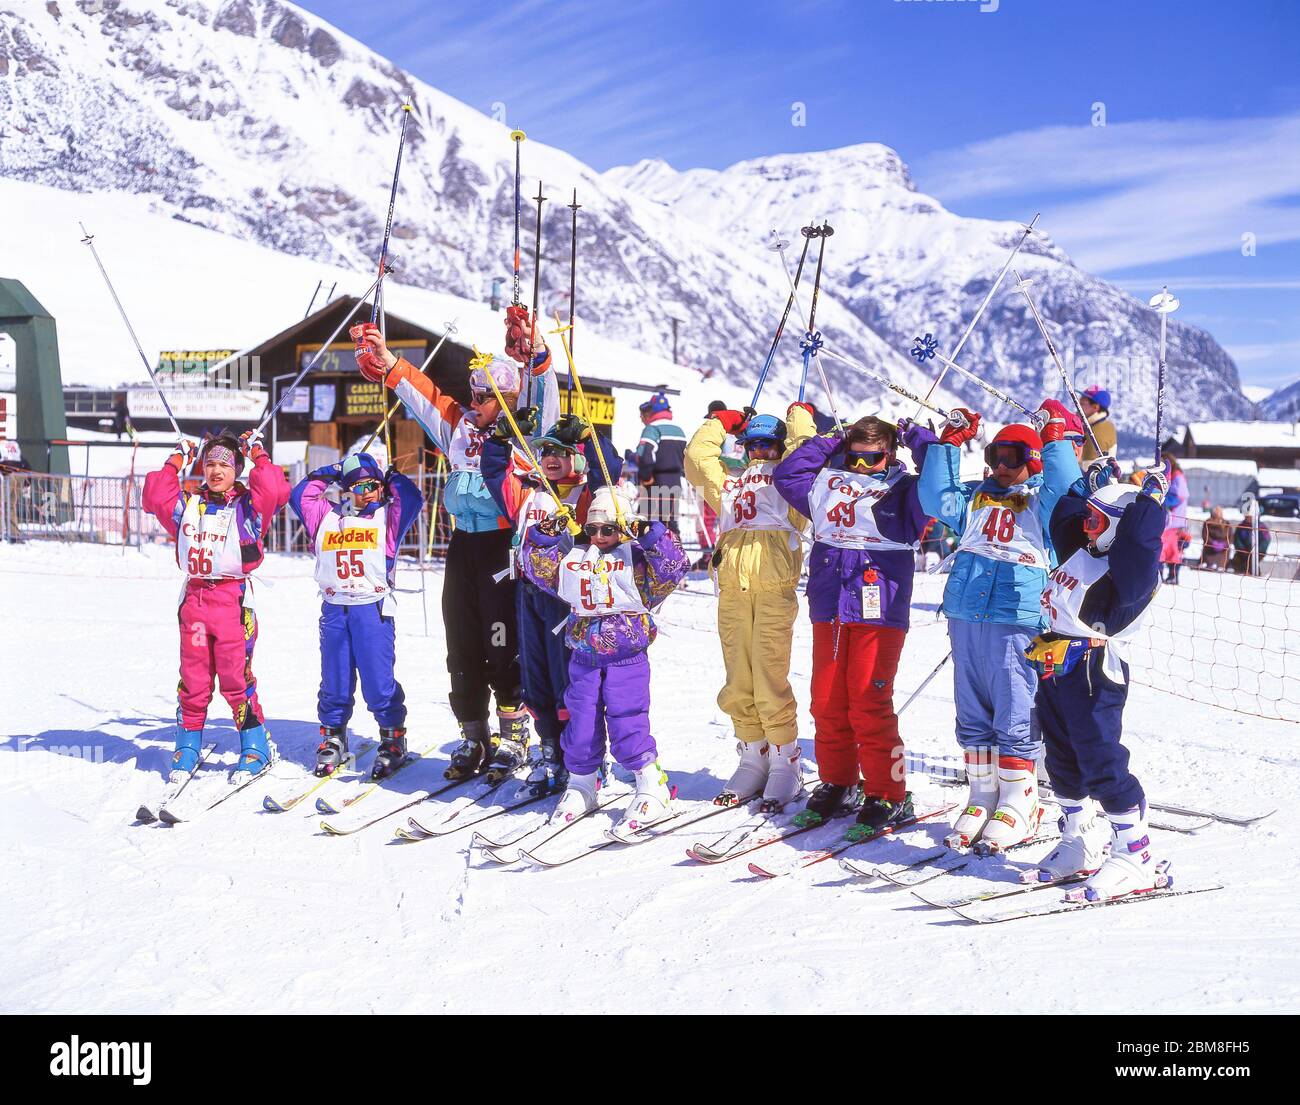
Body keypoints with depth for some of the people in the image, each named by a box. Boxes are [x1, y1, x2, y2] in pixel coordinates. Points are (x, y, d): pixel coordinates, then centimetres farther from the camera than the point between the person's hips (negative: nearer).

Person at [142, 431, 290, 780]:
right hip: (194, 598, 4)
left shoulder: (247, 506, 2)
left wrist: (257, 453, -3)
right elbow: (155, 497, 5)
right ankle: (188, 746, 21)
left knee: (236, 677, -4)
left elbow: (275, 491, -16)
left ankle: (257, 748, 8)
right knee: (193, 678, 9)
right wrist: (176, 460, 12)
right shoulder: (189, 505, 14)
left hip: (233, 599, -4)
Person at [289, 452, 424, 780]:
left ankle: (393, 740, 10)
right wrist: (328, 474, 16)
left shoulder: (387, 517, 5)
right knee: (334, 681, 9)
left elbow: (411, 499, -9)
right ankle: (332, 740, 22)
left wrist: (391, 477, 7)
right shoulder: (327, 516, 13)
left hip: (373, 608, -3)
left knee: (378, 681, -3)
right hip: (334, 609, 3)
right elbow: (299, 496, 16)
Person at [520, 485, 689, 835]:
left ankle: (653, 790, 1)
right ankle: (581, 787, 27)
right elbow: (537, 565, 14)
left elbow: (674, 567, -14)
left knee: (627, 721, -9)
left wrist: (649, 534, -21)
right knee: (581, 722, 9)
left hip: (626, 659, -4)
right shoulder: (573, 561, 10)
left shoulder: (638, 561, -2)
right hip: (584, 659, 5)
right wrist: (545, 534, 1)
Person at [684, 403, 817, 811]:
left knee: (770, 678, -9)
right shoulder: (730, 480, 28)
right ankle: (753, 759, 13)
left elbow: (802, 448, 2)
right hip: (733, 582, 5)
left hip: (774, 581, -5)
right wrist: (721, 422, 33)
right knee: (738, 680, 4)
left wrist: (799, 417, 21)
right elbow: (697, 456, 25)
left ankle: (785, 764, 0)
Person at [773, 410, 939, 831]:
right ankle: (837, 784, 22)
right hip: (828, 612, 5)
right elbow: (785, 474, 22)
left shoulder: (904, 491, 6)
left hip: (879, 613, -5)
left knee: (869, 704, -9)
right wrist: (825, 443, 18)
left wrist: (918, 438, 2)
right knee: (827, 701, 8)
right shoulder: (829, 485, 18)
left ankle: (887, 795, 1)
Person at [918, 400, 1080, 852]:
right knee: (972, 714, 9)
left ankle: (1017, 804, 8)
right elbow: (937, 498, 6)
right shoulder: (975, 499, 18)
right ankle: (983, 797, 19)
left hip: (1017, 620, -5)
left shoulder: (1042, 501, 5)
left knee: (1014, 715, -3)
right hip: (965, 615, 5)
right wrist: (949, 443, 2)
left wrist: (1054, 439, -17)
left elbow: (1065, 493, -14)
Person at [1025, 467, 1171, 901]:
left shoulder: (1132, 567, -11)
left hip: (1094, 673, -9)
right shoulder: (1083, 552, 14)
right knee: (1063, 762, 16)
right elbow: (1064, 517, 31)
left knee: (1101, 764, -10)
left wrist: (1150, 493, -21)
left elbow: (1138, 539, -32)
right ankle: (1083, 844, 30)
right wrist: (1085, 482, 31)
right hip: (1056, 669, 9)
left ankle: (1138, 856, -1)